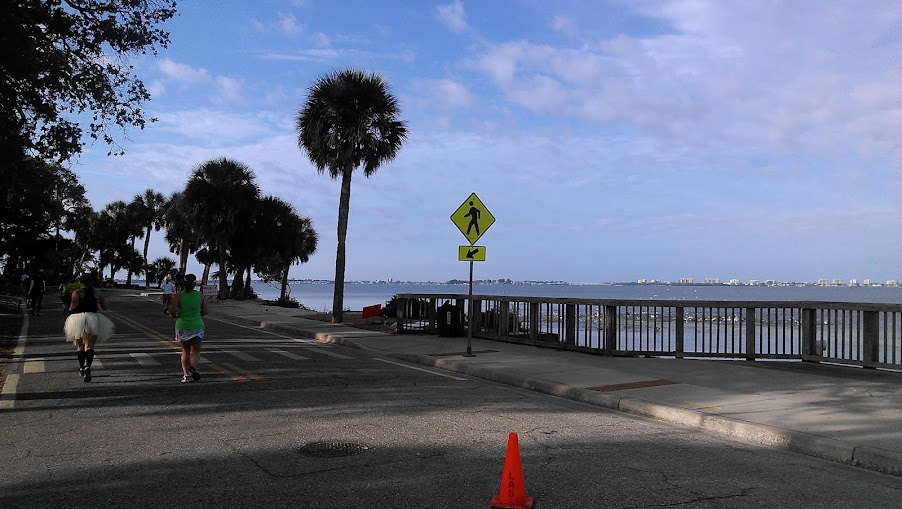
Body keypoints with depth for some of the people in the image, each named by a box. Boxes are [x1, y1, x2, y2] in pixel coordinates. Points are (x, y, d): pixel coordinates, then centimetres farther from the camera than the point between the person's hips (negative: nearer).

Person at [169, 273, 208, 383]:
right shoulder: (200, 295, -1)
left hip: (182, 326, 0)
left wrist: (173, 315, 9)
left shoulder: (178, 296, -6)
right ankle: (192, 365, -19)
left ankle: (186, 374, 7)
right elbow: (204, 312, 3)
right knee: (195, 350, 10)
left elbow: (172, 311, -13)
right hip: (197, 326, 0)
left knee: (185, 351, 14)